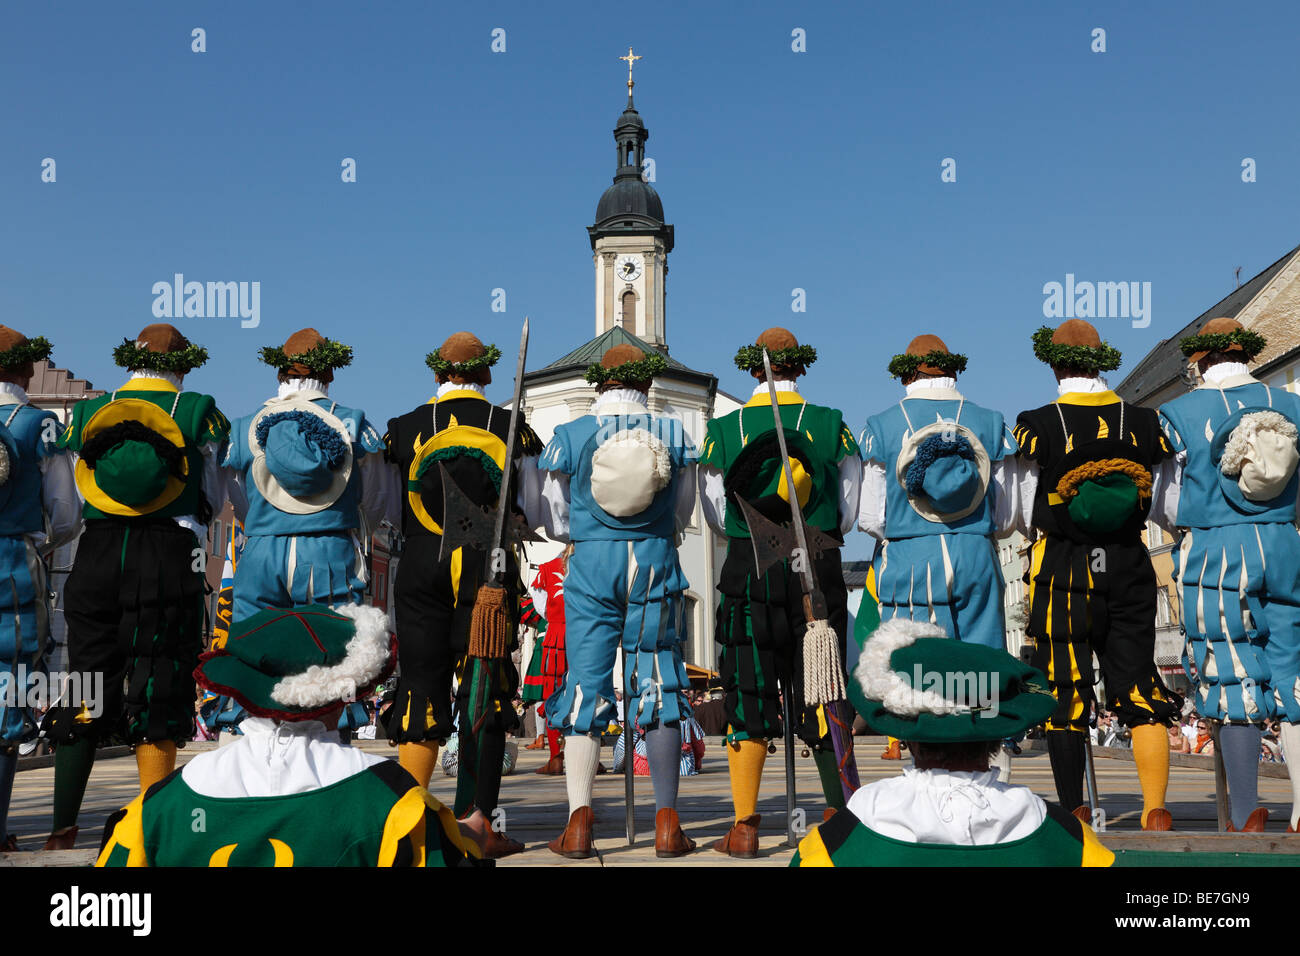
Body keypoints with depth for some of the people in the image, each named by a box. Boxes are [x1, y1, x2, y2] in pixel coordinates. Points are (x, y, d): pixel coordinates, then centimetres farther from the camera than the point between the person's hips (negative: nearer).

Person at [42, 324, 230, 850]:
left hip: (96, 555, 3)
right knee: (159, 694, 2)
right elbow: (213, 497, 12)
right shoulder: (199, 411, 4)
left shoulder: (88, 411, 11)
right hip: (170, 559, -3)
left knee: (85, 684, 10)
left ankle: (62, 829, 12)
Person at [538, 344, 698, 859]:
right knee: (657, 686, 6)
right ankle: (667, 825, 7)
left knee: (585, 685, 5)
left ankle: (578, 825, 1)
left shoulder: (569, 436, 0)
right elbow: (682, 516, 9)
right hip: (656, 565, 1)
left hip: (591, 566, 0)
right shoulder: (673, 433, 2)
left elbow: (555, 523, 4)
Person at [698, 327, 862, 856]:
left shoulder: (724, 429, 1)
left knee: (747, 696, 4)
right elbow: (850, 512, 5)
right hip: (819, 572, 1)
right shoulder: (831, 423, 2)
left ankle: (744, 827, 6)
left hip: (747, 572, -1)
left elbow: (717, 517, 6)